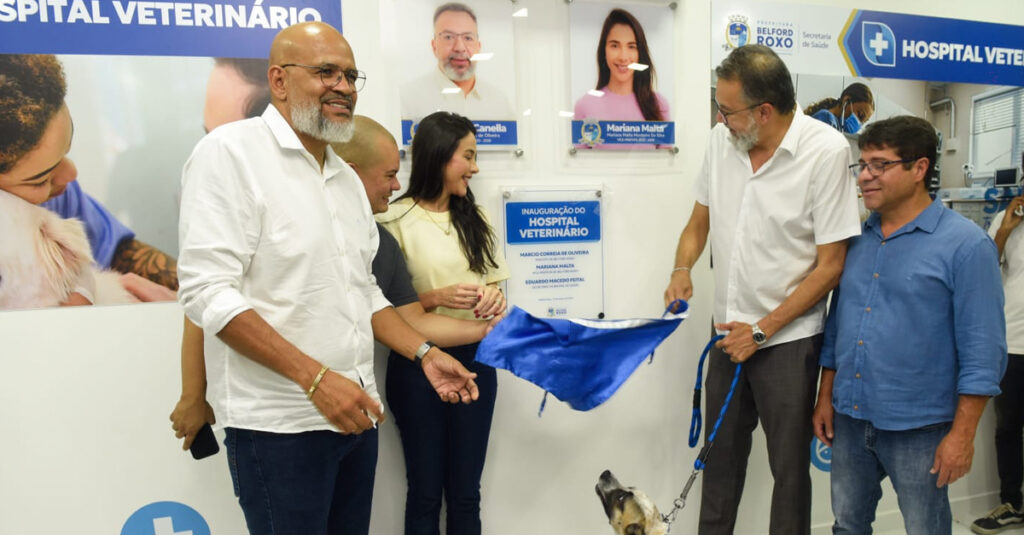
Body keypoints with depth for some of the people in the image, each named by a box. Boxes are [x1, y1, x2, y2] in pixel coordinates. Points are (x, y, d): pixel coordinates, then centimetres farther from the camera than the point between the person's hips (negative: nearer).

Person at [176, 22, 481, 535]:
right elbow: (208, 292, -18)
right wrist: (316, 377, -22)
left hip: (353, 411, 7)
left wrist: (425, 353, 9)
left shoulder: (347, 178, 14)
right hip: (279, 424, -7)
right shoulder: (230, 152, -10)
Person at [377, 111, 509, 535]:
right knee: (425, 492, 7)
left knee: (465, 492, 10)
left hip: (474, 359, 4)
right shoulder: (395, 220, -7)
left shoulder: (475, 217, 11)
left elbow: (493, 286, 13)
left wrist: (493, 298, -9)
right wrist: (436, 298, -22)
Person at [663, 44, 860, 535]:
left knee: (789, 465, 10)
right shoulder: (722, 139, -2)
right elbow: (700, 218, 12)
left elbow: (830, 265, -14)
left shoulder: (825, 151, -16)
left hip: (787, 339, -5)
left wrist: (763, 329, -13)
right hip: (729, 332, 5)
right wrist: (682, 269, -8)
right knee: (721, 454, 18)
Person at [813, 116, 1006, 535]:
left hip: (919, 428, -5)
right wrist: (825, 398, 11)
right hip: (849, 421, 5)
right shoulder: (857, 239, 6)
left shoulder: (966, 244, -11)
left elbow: (982, 351, -12)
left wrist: (962, 434, -14)